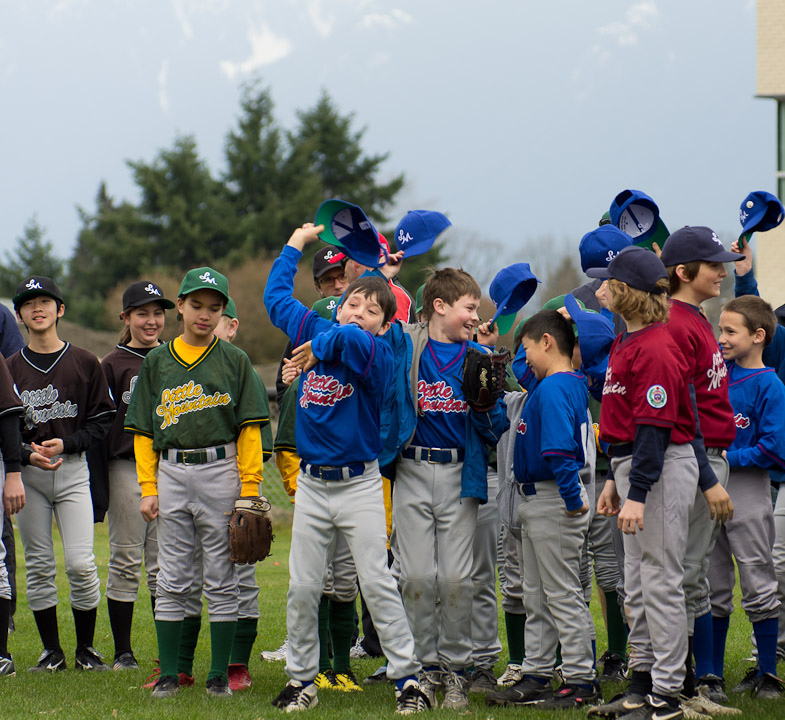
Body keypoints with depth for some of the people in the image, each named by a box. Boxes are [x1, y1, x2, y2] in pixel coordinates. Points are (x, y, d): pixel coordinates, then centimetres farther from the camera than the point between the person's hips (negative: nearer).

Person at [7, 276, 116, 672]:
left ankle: (86, 648, 5)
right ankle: (51, 650, 11)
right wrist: (27, 454, -13)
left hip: (73, 468, -1)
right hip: (27, 472, 2)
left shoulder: (84, 363, 4)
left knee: (81, 563, -9)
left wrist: (66, 444, -12)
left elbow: (102, 420, 3)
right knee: (38, 564, 2)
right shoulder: (11, 367, 7)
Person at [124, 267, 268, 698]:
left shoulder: (234, 361, 5)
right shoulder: (157, 362, 10)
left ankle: (219, 675, 6)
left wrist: (249, 490, -6)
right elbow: (143, 431, 10)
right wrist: (148, 488, 2)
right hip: (171, 473, 2)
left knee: (221, 578, 0)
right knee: (171, 579, 3)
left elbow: (249, 430, 2)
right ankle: (168, 674, 9)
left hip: (221, 470, -2)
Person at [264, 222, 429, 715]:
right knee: (303, 587, 6)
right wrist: (297, 244, 24)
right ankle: (302, 679, 17)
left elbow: (350, 340, -36)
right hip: (312, 483, 5)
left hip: (360, 484, -5)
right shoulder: (315, 331, 4)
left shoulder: (377, 355, -12)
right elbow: (277, 295, 18)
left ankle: (408, 678, -2)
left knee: (377, 582, -6)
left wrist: (319, 348, -19)